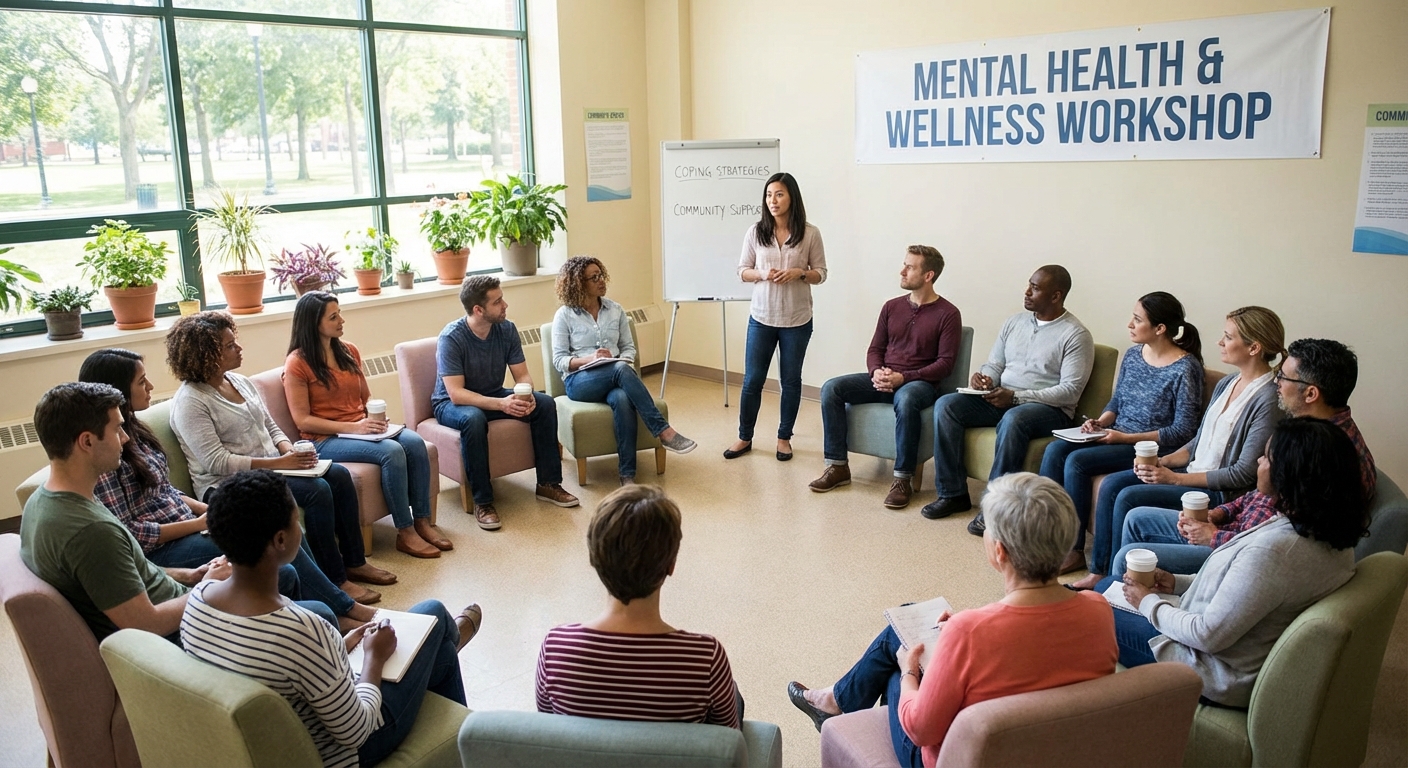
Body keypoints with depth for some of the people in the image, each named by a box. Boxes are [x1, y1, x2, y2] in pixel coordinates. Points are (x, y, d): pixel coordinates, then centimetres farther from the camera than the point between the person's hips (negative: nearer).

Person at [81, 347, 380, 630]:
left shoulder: (132, 430, 9)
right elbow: (126, 533, -20)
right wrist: (197, 523, -16)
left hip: (188, 529, 8)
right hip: (162, 549, -8)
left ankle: (343, 607, 0)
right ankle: (344, 608, 5)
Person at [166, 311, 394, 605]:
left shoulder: (240, 381, 11)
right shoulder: (190, 402, -15)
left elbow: (271, 426, 15)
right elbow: (216, 462, -21)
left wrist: (290, 450, -7)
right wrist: (278, 462, -24)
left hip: (272, 466, 8)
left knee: (338, 475, -11)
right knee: (316, 490, -26)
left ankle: (355, 561, -1)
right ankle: (335, 581, -16)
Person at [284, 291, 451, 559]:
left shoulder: (349, 352, 11)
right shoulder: (297, 363, -8)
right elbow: (302, 420, -11)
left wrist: (377, 417, -4)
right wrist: (352, 427, -20)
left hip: (362, 428, 6)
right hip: (326, 439, -6)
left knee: (415, 443, -22)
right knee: (392, 451, -31)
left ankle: (422, 521, -16)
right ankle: (405, 533, -22)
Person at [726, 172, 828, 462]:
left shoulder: (810, 234, -5)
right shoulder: (755, 232, -2)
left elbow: (821, 274, 1)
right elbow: (742, 271, 5)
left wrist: (799, 273, -18)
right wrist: (762, 274, -15)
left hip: (797, 320, -1)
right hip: (761, 318, 1)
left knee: (791, 381, 10)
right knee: (752, 380, 6)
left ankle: (784, 437, 26)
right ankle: (745, 437, 21)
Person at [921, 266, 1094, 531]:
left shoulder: (1076, 335, -8)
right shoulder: (1014, 321, 11)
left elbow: (1070, 391, -15)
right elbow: (994, 364, 16)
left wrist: (1015, 396, -22)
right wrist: (984, 378, -10)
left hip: (1050, 409, -6)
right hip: (1001, 400, 6)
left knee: (1013, 419, -40)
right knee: (946, 405, -15)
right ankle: (953, 493, -11)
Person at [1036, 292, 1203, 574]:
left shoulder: (1185, 368, -16)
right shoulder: (1133, 355, 6)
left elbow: (1183, 430, -17)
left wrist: (1126, 437, -21)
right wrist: (1099, 422, -4)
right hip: (1117, 435, 7)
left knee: (1077, 461, -25)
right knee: (1055, 450, -15)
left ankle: (1074, 549, -14)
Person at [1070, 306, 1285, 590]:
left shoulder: (1269, 399, -20)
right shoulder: (1227, 384, 9)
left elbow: (1245, 473, -21)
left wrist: (1175, 478, -19)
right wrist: (1163, 461, -2)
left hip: (1221, 493, -9)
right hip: (1193, 471, 9)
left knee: (1129, 498, -20)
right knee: (1111, 485, -3)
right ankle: (1098, 572, 4)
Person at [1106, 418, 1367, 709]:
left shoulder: (1273, 550, -36)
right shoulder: (1331, 535, -6)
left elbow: (1208, 636, -27)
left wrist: (1149, 603, -11)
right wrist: (1178, 582, 7)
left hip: (1226, 679, -9)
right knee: (1111, 584, 19)